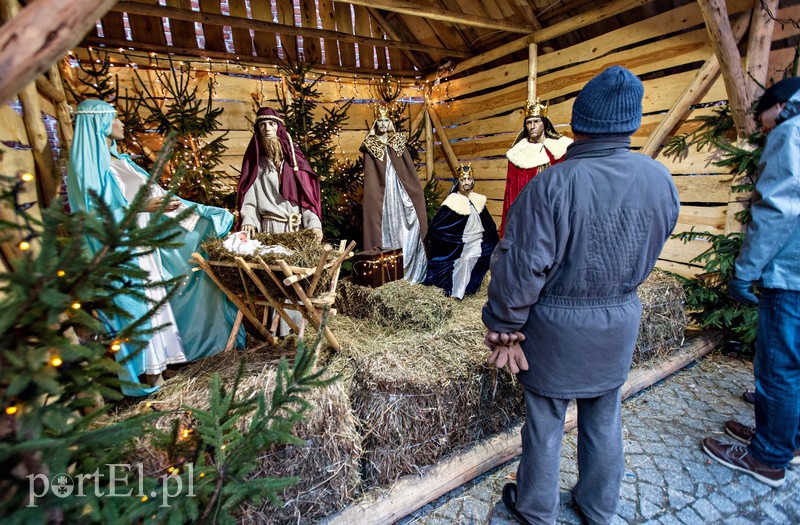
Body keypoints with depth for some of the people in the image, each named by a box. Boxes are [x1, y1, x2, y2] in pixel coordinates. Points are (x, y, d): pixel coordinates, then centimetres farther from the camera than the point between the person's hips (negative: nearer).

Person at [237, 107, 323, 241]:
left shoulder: (294, 157, 8)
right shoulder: (254, 162, 10)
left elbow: (307, 195, -2)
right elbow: (249, 199, 1)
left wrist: (314, 224, -17)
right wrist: (248, 221, -20)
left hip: (299, 228, 0)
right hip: (269, 228, 0)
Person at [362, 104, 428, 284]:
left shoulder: (398, 142, 12)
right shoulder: (370, 146, 5)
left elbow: (409, 169, 12)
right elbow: (369, 177, 3)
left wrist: (414, 192, 7)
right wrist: (368, 198, -3)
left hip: (398, 189, 2)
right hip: (380, 192, -2)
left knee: (404, 224, -4)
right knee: (384, 226, -3)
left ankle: (406, 268, 6)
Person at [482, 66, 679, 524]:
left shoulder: (552, 185, -23)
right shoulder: (662, 180, -6)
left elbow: (520, 269, -22)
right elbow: (651, 251, 8)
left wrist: (505, 331, -11)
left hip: (556, 327, -4)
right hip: (621, 324, 5)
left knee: (546, 422, 14)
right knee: (605, 419, 23)